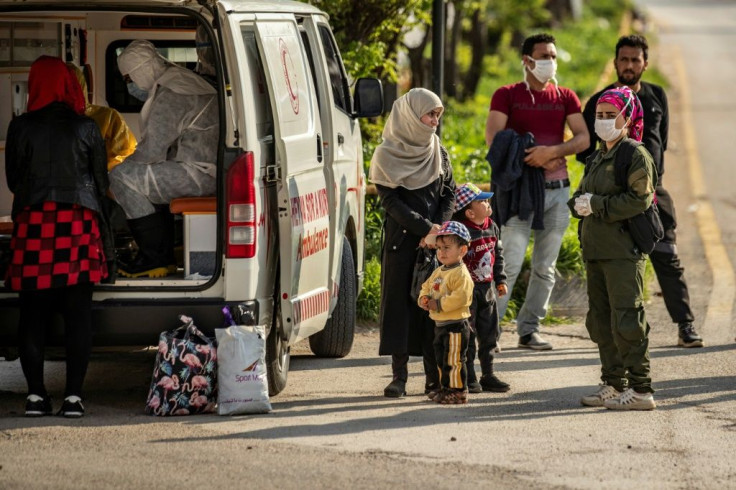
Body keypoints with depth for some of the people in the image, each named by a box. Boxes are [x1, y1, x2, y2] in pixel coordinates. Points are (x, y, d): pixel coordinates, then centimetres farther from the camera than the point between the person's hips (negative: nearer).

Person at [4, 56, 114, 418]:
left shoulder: (21, 128, 0)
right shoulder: (85, 128, 2)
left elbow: (12, 179, 9)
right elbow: (101, 181, 10)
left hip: (33, 220, 0)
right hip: (79, 221, 0)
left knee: (33, 312, 4)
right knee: (78, 312, 1)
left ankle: (35, 394, 1)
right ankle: (73, 394, -4)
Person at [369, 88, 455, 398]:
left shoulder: (437, 151, 11)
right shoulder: (387, 156, -2)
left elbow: (449, 195, 9)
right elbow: (391, 201, -7)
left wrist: (438, 229, -7)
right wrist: (427, 228, -14)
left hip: (435, 241, 3)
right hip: (401, 241, -3)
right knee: (400, 302, -3)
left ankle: (435, 376, 4)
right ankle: (399, 376, 0)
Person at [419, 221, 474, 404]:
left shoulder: (461, 274, -17)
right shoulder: (438, 272, 13)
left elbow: (460, 298, -28)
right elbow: (427, 286, 22)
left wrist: (439, 305, -23)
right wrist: (424, 299, -2)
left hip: (455, 325, -10)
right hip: (440, 325, 10)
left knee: (454, 361, -6)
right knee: (441, 360, 19)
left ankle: (459, 391, 0)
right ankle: (445, 387, 30)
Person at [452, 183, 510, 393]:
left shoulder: (492, 228, 6)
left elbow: (498, 254, 18)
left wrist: (500, 280, 17)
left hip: (486, 288, 7)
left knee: (489, 334, 11)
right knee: (467, 334, -2)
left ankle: (488, 376, 21)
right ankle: (469, 378, 5)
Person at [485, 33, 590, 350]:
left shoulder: (565, 98, 11)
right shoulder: (507, 96, 2)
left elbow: (583, 138, 0)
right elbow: (493, 139, -8)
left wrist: (552, 151, -16)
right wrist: (532, 158, -12)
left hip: (557, 189, 4)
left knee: (545, 267, 5)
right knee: (510, 262, -13)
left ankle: (529, 329, 12)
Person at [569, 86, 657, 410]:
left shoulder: (636, 156, -7)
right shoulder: (597, 159, 19)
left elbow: (639, 200, -17)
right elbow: (581, 196, 20)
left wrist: (597, 205, -16)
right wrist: (579, 203, -3)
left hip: (624, 252, -9)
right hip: (595, 250, 9)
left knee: (627, 322, -10)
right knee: (600, 320, 11)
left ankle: (640, 390, -8)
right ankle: (613, 384, 19)